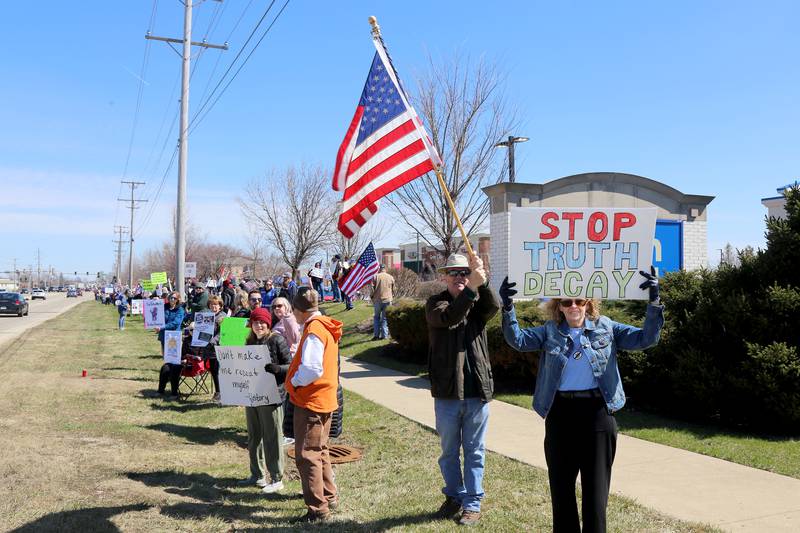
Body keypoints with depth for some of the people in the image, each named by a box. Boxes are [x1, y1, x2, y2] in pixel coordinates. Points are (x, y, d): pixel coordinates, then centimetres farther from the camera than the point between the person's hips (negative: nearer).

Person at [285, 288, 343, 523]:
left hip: (310, 401, -10)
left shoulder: (313, 331, -19)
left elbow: (311, 369, -28)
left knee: (307, 456, -3)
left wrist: (294, 382, -12)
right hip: (326, 398, 10)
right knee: (320, 450, 22)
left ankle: (318, 510, 2)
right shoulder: (326, 328, 10)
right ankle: (329, 496, 34)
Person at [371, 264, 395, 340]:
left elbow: (372, 288, -6)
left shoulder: (376, 276, -1)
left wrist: (372, 297, 6)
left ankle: (376, 335, 7)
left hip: (377, 300, -1)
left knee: (376, 317, 11)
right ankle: (384, 335, 4)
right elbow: (393, 290, 8)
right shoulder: (391, 277, 5)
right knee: (385, 318, 7)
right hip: (387, 300, 1)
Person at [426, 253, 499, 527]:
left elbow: (494, 306, -20)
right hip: (447, 391, -1)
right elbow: (448, 317, -25)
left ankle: (472, 504, 22)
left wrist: (482, 281, -38)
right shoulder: (435, 303, -2)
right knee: (449, 450, 15)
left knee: (474, 451, 10)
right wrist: (471, 288, -39)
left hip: (477, 390, 1)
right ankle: (454, 496, 33)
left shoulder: (478, 302, 4)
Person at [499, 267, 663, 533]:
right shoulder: (549, 331, 4)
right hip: (560, 412, 1)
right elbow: (517, 339, -7)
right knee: (560, 482, 12)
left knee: (596, 484, 7)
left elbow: (646, 338, -1)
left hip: (597, 411, -1)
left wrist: (654, 302, -13)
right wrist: (508, 307, -21)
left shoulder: (606, 328, 4)